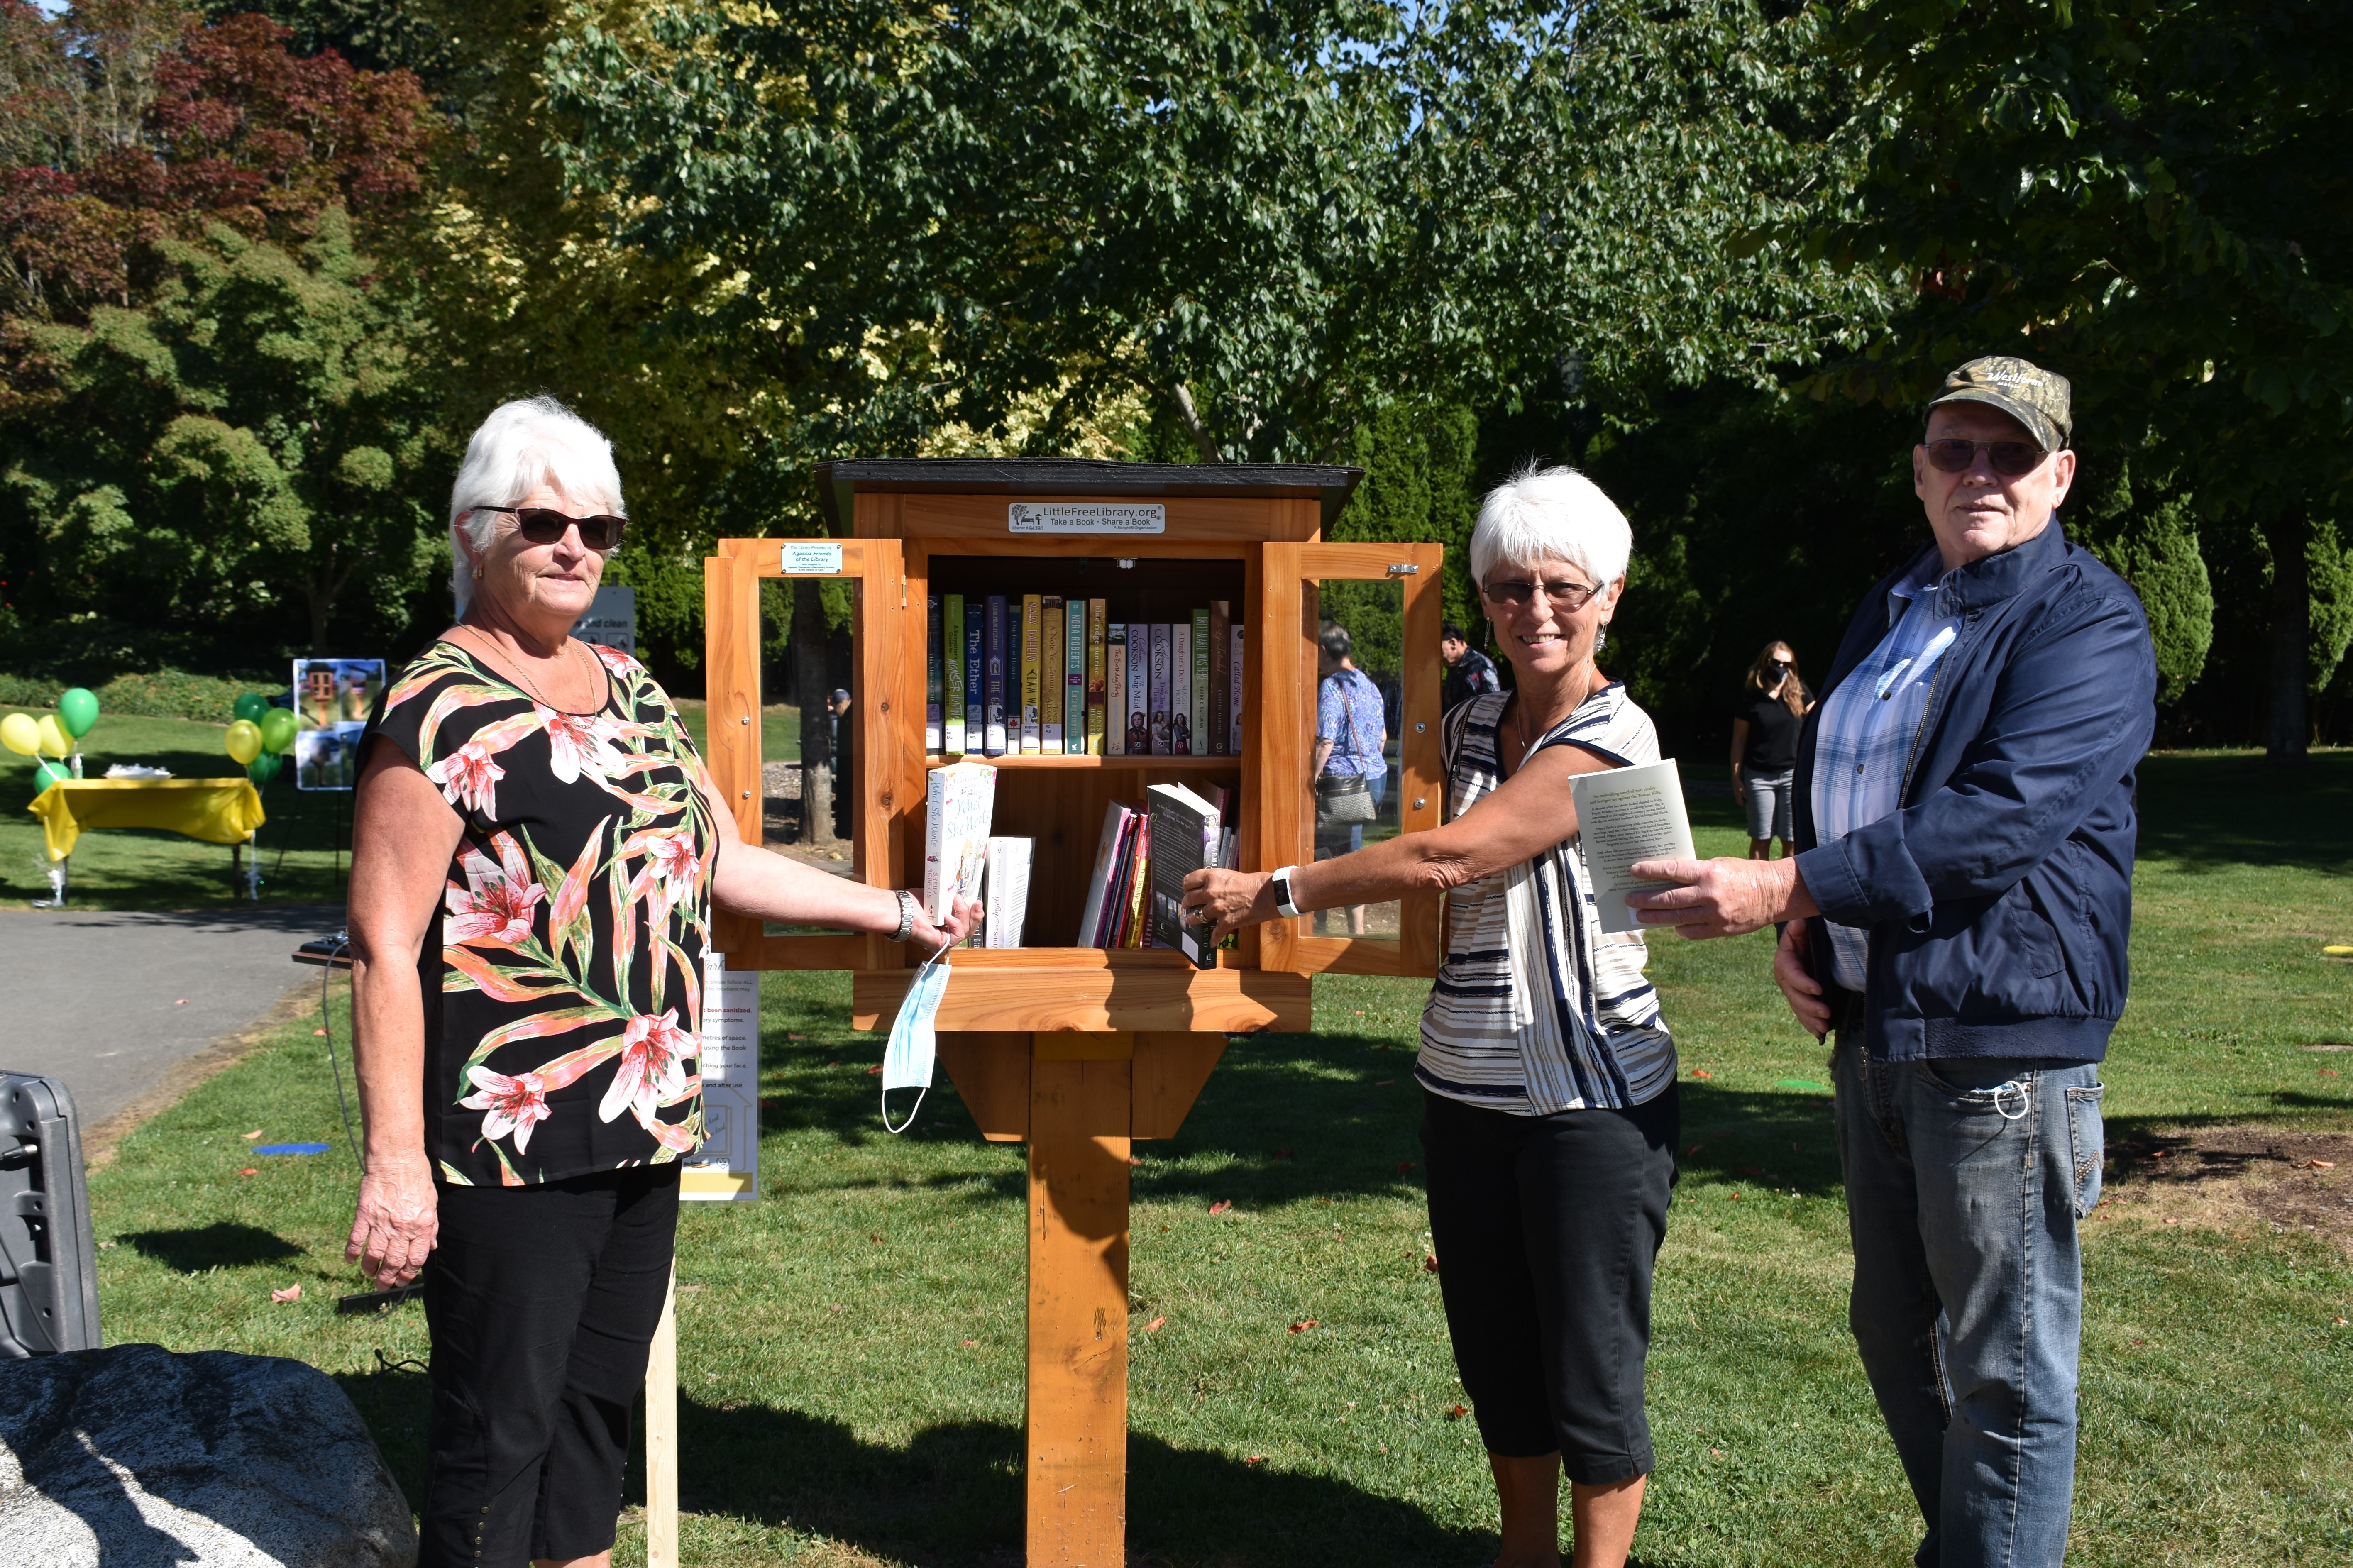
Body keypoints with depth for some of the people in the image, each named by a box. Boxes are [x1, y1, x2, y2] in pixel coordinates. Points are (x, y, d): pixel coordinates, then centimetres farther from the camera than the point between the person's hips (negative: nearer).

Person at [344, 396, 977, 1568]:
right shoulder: (441, 710, -12)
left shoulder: (630, 688, 13)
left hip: (648, 1125, 8)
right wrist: (394, 1161, -21)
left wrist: (896, 913, 21)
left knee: (598, 1402, 18)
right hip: (511, 1143, -8)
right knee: (498, 1426, 1)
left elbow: (724, 862, 20)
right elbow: (385, 947, -16)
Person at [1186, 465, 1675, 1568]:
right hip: (1465, 1092, 7)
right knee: (1497, 1358, 17)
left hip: (1593, 1098, -7)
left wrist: (1273, 891, -16)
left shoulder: (1612, 742, -15)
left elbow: (1446, 857, -21)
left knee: (1591, 1371, 4)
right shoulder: (1471, 726, 8)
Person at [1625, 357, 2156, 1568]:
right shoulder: (1889, 613, 15)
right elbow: (1827, 792, 23)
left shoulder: (2088, 625, -10)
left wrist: (1782, 888, -24)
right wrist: (1802, 932, 5)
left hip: (2001, 1038, -8)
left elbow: (1996, 820, -22)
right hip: (1871, 1026, 8)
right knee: (1895, 1335, 19)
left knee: (2006, 1370, 0)